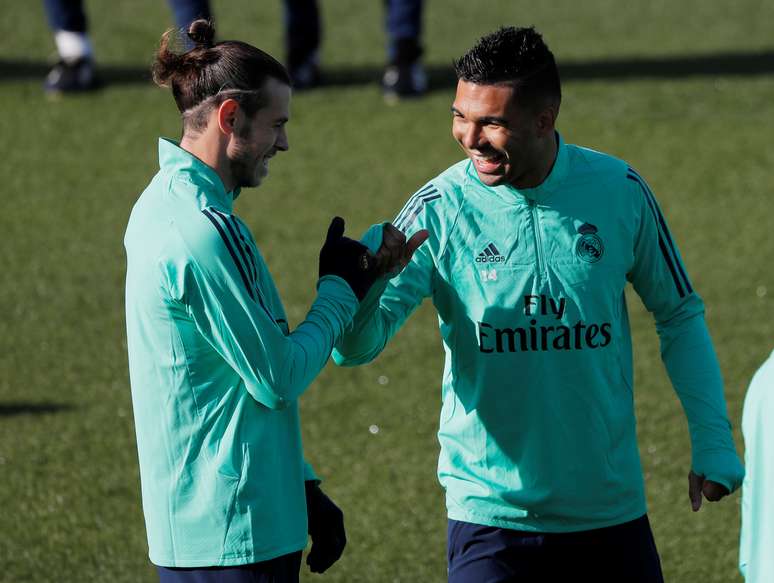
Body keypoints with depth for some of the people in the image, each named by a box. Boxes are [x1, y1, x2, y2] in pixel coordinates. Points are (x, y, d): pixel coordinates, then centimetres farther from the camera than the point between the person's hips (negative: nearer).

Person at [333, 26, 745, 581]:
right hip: (491, 511, -2)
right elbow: (356, 345, -16)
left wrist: (713, 438, 2)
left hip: (613, 511, 2)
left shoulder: (620, 192, -4)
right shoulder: (440, 209, -10)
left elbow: (680, 316, 10)